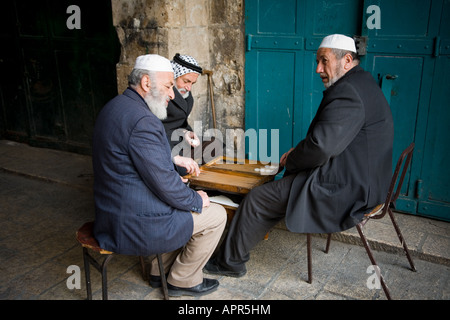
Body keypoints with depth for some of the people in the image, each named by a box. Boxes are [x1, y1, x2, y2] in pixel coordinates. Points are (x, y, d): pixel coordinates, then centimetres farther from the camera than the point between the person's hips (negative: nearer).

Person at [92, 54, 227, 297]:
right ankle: (183, 281, 19)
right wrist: (196, 200, -7)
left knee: (187, 200, 30)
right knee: (216, 215, 3)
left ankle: (161, 272, 36)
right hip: (135, 225, -10)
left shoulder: (114, 108, 8)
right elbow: (164, 183, -23)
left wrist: (175, 161, 16)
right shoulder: (142, 120, -25)